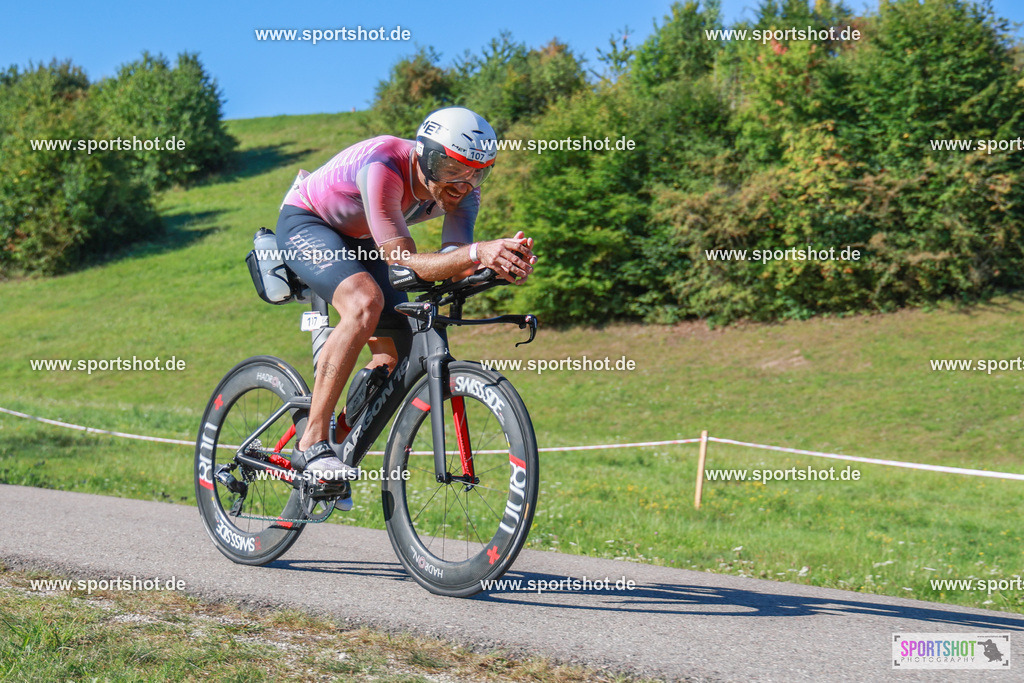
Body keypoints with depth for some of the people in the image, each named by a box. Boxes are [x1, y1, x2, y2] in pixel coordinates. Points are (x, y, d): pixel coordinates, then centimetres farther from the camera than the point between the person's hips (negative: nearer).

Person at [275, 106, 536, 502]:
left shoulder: (462, 192, -18)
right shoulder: (382, 168, -38)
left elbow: (452, 265, -27)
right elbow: (404, 263, -40)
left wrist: (502, 264, -48)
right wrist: (477, 252, -55)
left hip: (358, 242, 7)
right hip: (305, 224, -7)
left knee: (395, 352, -5)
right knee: (366, 302, -33)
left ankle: (339, 439, 17)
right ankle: (312, 443, -28)